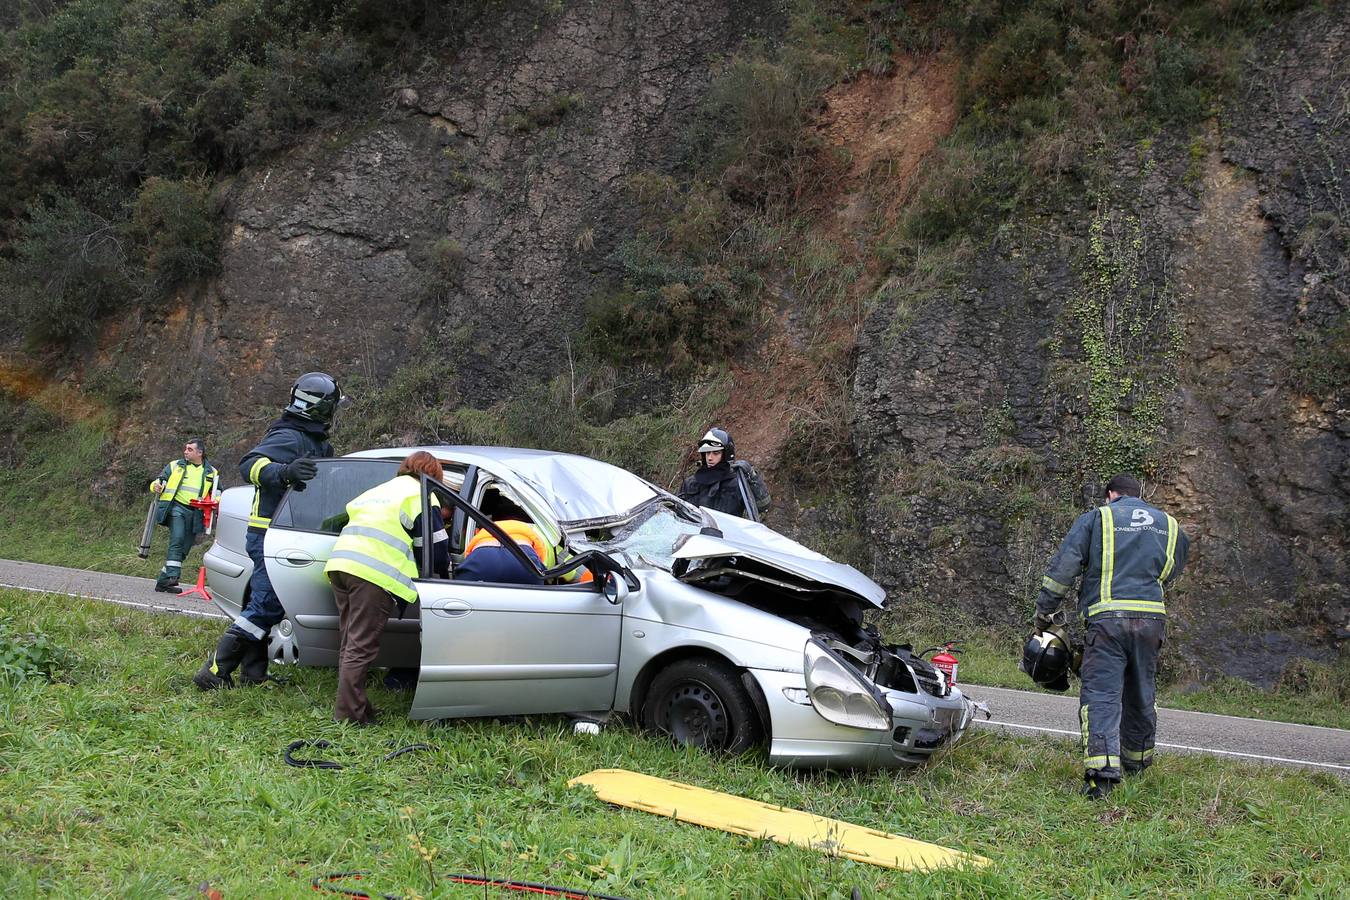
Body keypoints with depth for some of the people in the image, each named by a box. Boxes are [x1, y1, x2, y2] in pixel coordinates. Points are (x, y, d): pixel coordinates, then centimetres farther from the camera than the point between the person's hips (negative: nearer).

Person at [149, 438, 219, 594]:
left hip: (195, 514, 3)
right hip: (176, 507, -3)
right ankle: (172, 576, -29)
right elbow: (159, 481, 12)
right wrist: (156, 486, -11)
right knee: (177, 539, -25)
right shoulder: (175, 466, 13)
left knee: (183, 550, 3)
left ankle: (163, 581, 10)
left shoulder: (211, 473, 16)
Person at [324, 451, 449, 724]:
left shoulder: (377, 491, 32)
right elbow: (436, 546, 5)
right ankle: (349, 712, -6)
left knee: (350, 644, 15)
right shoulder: (420, 495, 7)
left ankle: (350, 706, 19)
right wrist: (444, 572, 24)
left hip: (340, 563, 8)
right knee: (361, 648, -6)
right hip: (373, 574, -8)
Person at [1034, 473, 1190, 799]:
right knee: (1141, 695, 18)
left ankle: (1101, 771, -23)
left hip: (1108, 617, -4)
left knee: (1101, 695, -9)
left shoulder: (1096, 518, 7)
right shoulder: (1170, 525, 19)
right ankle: (1136, 763, 32)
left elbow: (1063, 565, 1)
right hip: (1152, 619, 4)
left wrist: (1043, 612, 6)